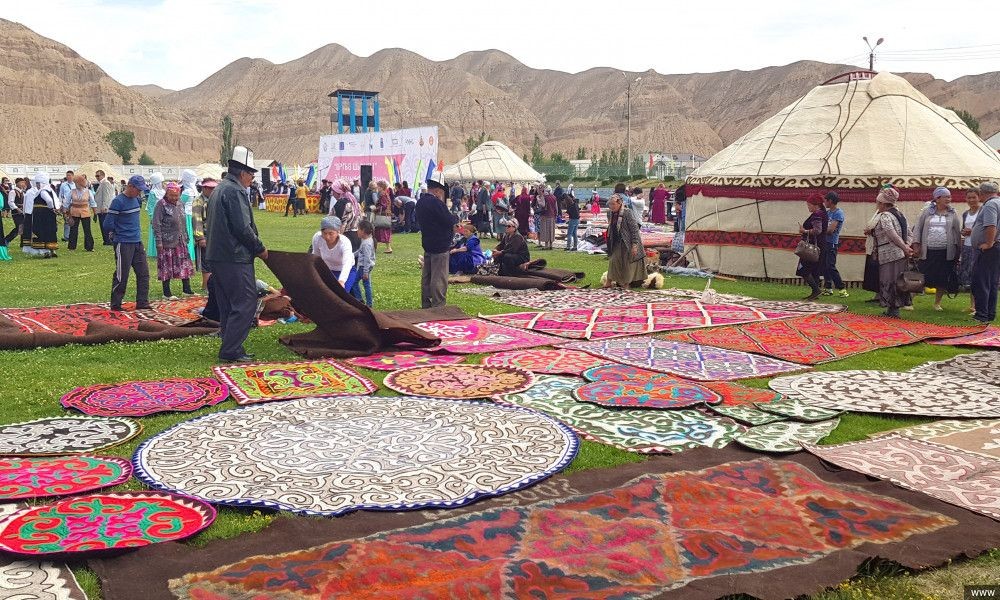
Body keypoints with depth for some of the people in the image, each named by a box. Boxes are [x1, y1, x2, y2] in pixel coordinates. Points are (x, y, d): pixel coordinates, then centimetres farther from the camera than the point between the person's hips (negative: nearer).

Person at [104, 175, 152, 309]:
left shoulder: (137, 199, 8)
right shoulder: (118, 201, -15)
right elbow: (108, 224, -17)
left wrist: (136, 231, 14)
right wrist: (117, 233, 0)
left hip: (137, 242, 8)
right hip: (123, 244, -8)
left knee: (143, 272, 8)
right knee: (122, 276, -1)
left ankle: (142, 302, 15)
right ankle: (116, 304, 10)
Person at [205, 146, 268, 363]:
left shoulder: (218, 190, 19)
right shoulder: (235, 191, -14)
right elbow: (243, 228, -20)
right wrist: (260, 249, -7)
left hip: (216, 256, 10)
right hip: (235, 258, -10)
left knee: (227, 305, 14)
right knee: (245, 304, -6)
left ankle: (230, 348, 19)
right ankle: (231, 351, -7)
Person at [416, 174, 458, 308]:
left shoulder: (420, 202, 8)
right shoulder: (436, 203, -21)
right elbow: (450, 221, -19)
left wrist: (453, 226, 13)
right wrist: (456, 217, 3)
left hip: (427, 244, 9)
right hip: (440, 246, -9)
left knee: (426, 277, 15)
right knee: (439, 279, -4)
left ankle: (426, 305, 22)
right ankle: (438, 307, -2)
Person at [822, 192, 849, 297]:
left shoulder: (838, 213, -10)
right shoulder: (827, 212, 14)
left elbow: (830, 230, -16)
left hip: (832, 243, -8)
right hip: (824, 242, 8)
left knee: (831, 267, -11)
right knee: (825, 267, 8)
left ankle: (842, 288, -7)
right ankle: (828, 288, 15)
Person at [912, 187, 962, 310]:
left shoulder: (953, 214, 6)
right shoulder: (927, 212, 4)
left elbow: (957, 232, 8)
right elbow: (918, 228, 5)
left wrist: (958, 250, 5)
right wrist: (916, 244, -5)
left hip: (946, 252, 1)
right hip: (928, 251, -1)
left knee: (942, 279, 4)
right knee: (924, 278, 0)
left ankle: (937, 303, 19)